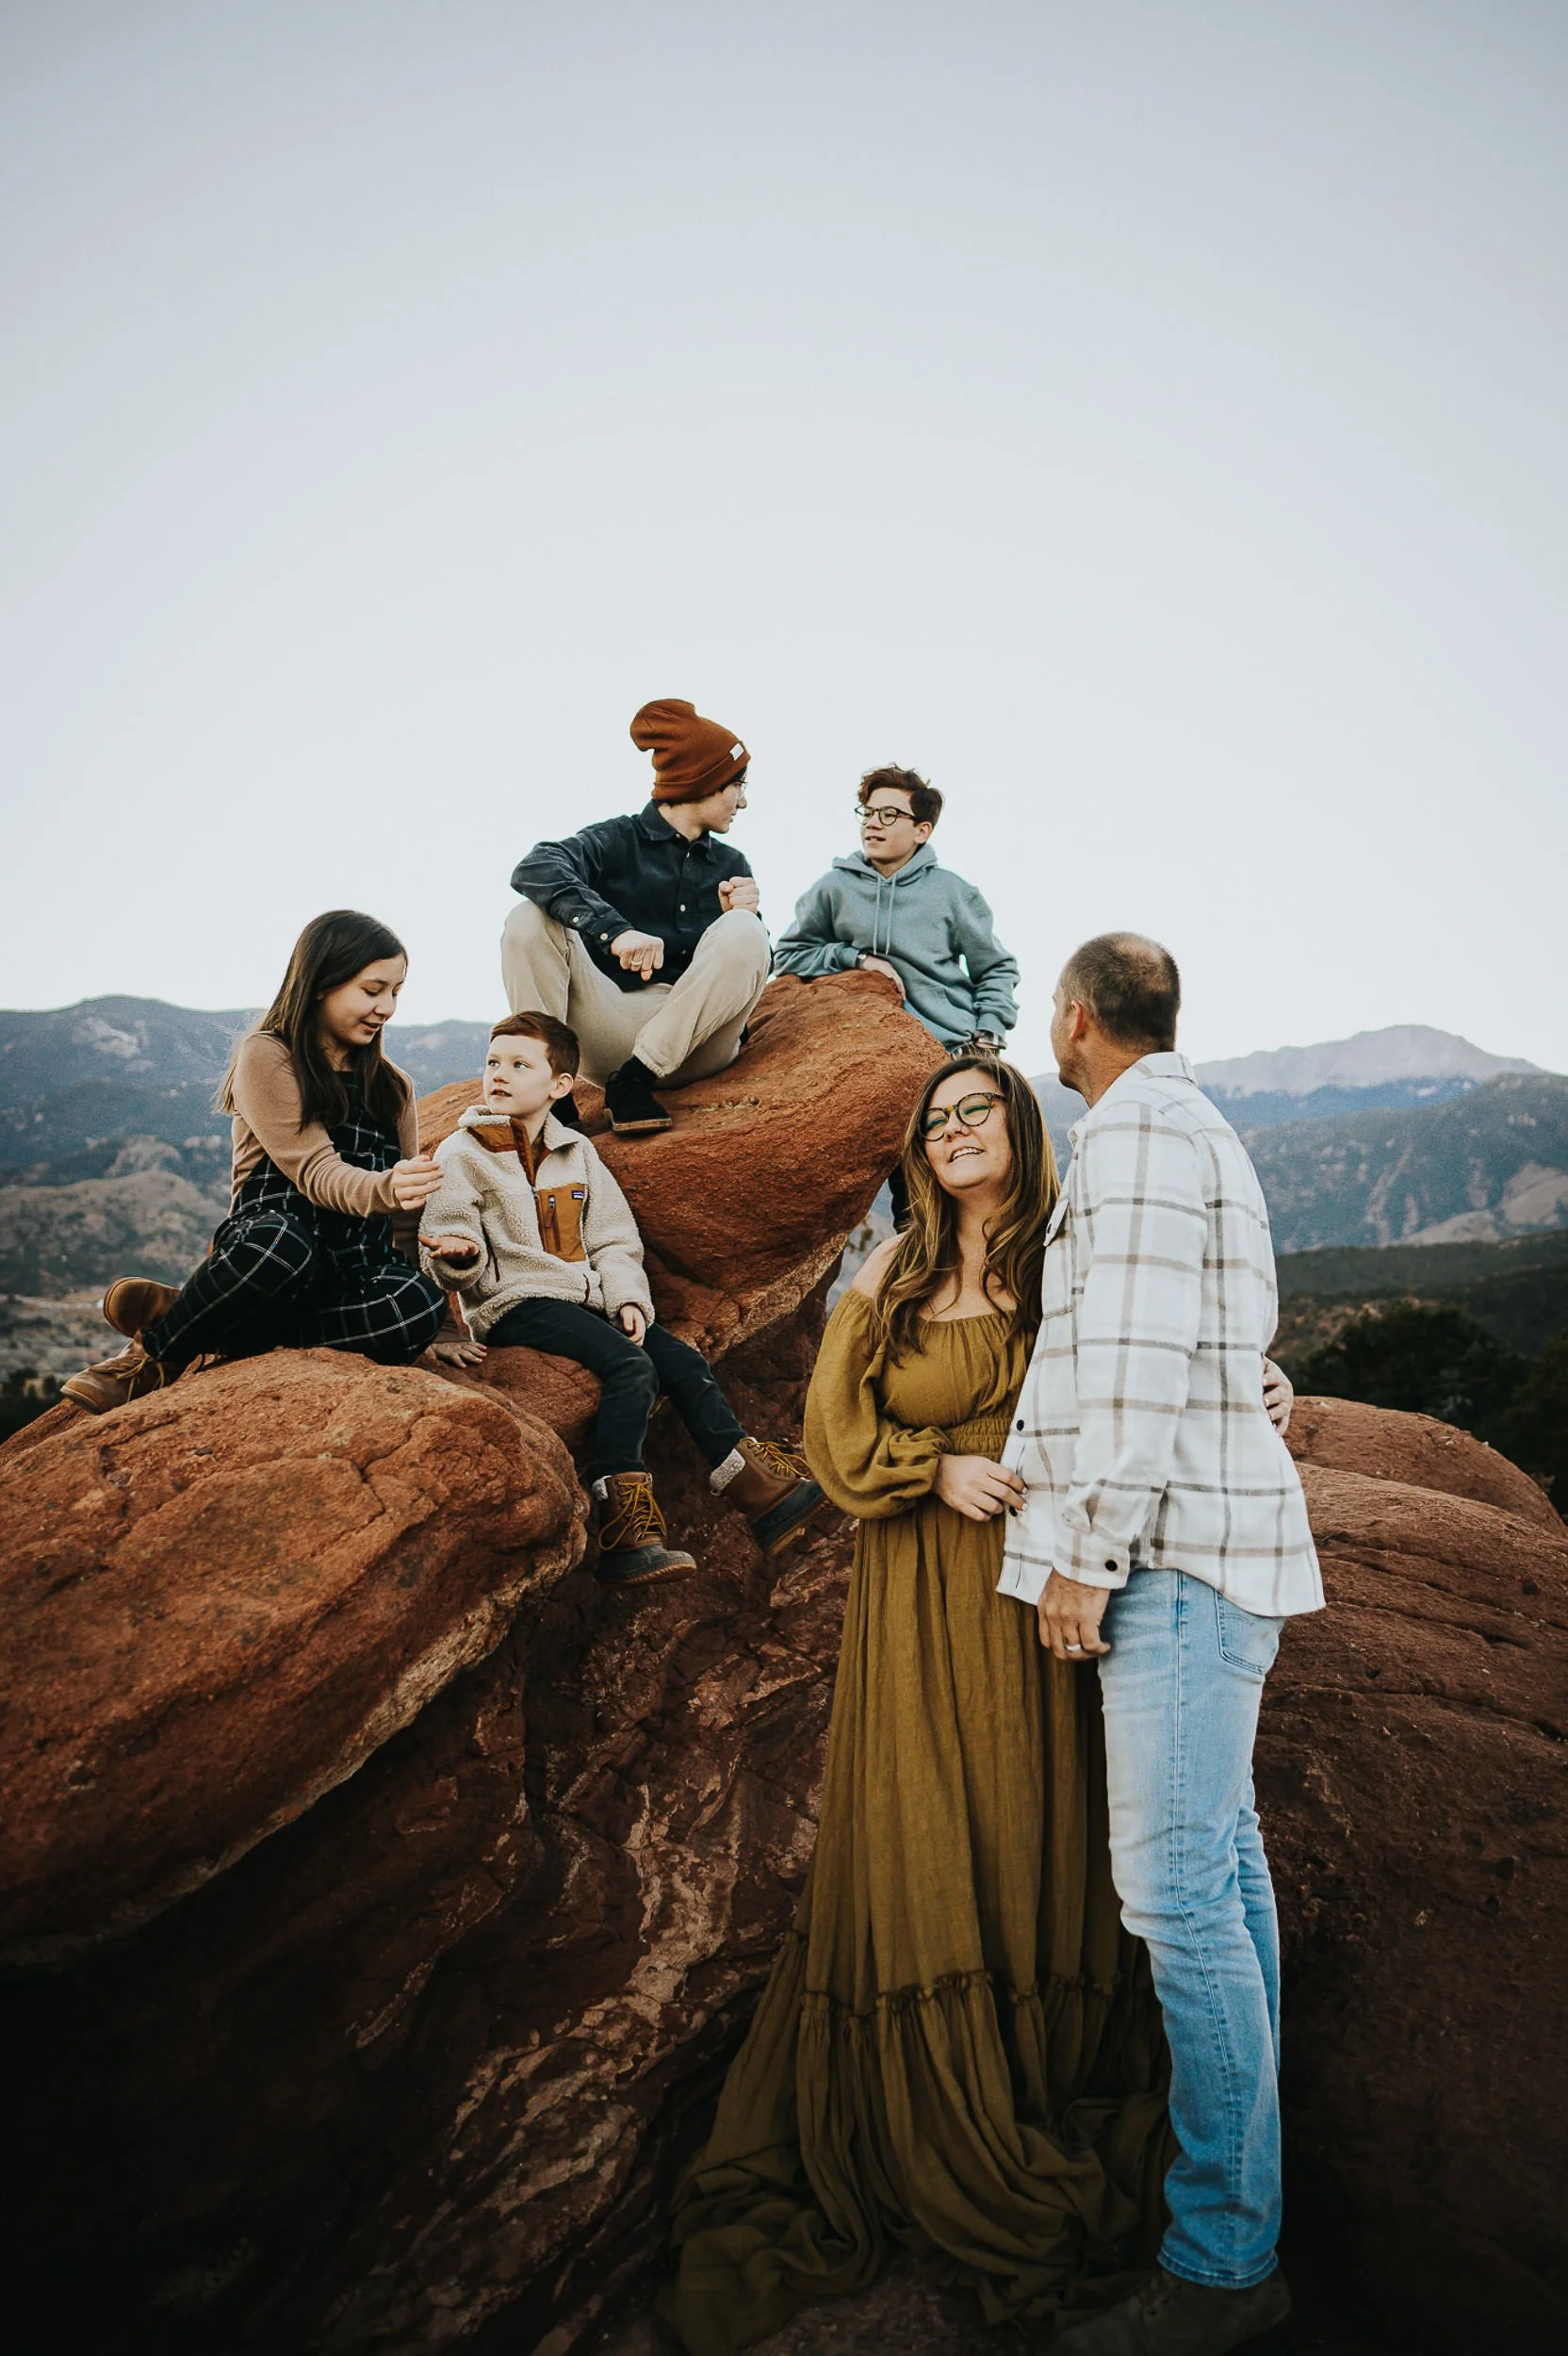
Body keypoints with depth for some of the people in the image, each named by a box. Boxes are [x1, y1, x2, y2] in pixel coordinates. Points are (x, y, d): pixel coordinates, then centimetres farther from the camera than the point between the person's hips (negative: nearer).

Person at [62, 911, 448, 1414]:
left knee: (421, 1304, -34)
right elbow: (313, 1172, -12)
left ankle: (226, 1337, -17)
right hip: (269, 1242, -4)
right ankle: (156, 1352, -13)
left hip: (355, 1283, 4)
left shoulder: (393, 1086, 18)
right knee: (278, 1242, -42)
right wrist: (384, 1189, -33)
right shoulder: (267, 1056, 2)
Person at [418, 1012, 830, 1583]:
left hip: (585, 1296, 6)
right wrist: (461, 1255, -28)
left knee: (683, 1361, -8)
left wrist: (628, 1298, -1)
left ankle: (760, 1490, -2)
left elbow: (613, 1240, 16)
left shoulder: (576, 1151, 16)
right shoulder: (460, 1155, 0)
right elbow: (445, 1250, -4)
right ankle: (622, 1527, -29)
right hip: (515, 1304, -6)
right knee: (631, 1366, -27)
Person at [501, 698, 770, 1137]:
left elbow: (751, 968, 11)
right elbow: (535, 868, -18)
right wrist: (615, 931, -33)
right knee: (530, 919, -20)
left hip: (692, 1039, 2)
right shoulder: (616, 841, 4)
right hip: (611, 1031, -2)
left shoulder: (731, 865, 16)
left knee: (743, 933, -22)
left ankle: (637, 1078, -23)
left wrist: (742, 917, -10)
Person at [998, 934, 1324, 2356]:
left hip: (1178, 1542, -11)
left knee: (1177, 1885, -8)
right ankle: (1246, 2170, 25)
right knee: (1221, 1852, 14)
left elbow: (1138, 1360, -19)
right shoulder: (1193, 1126, 21)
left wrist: (1086, 1553, -17)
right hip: (1206, 1542, 11)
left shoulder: (1138, 1130, -11)